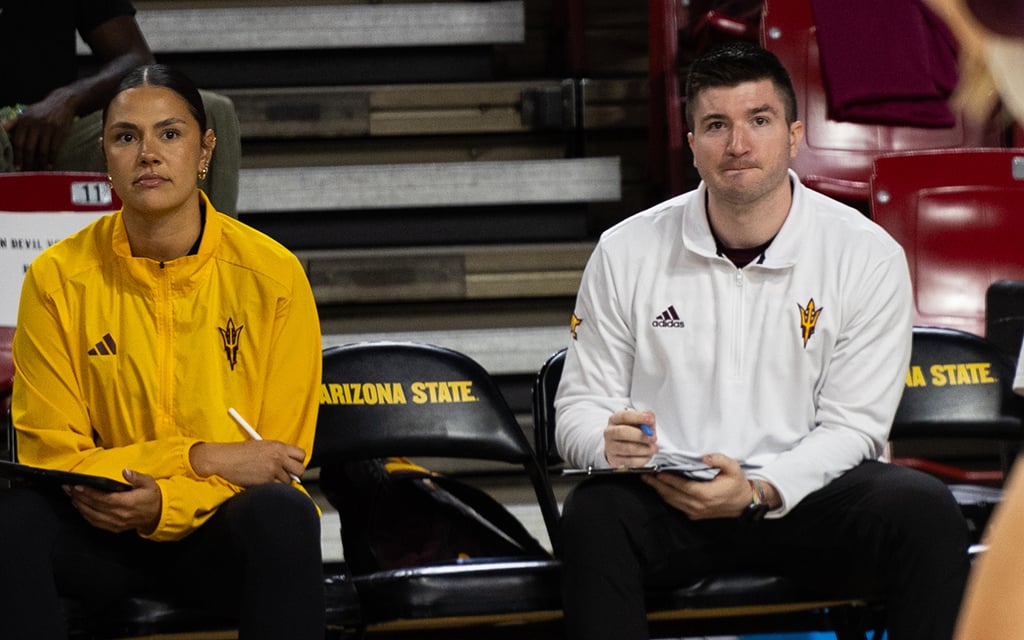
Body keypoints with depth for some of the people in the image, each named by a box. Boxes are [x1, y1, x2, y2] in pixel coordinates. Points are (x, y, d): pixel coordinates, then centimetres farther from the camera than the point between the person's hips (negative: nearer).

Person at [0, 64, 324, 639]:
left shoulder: (273, 275, -6)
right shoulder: (58, 278, -4)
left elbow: (279, 455, -3)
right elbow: (50, 451, -5)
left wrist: (167, 503, -22)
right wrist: (202, 458, -18)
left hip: (221, 529, 0)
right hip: (107, 528, 1)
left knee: (282, 513, -35)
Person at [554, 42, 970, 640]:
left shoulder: (868, 257, -2)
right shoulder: (625, 253, 2)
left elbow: (853, 424, -3)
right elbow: (579, 407, 7)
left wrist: (759, 492, -21)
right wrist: (612, 443, -19)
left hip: (804, 494, 0)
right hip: (665, 497, 0)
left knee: (925, 510, -30)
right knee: (593, 514, -33)